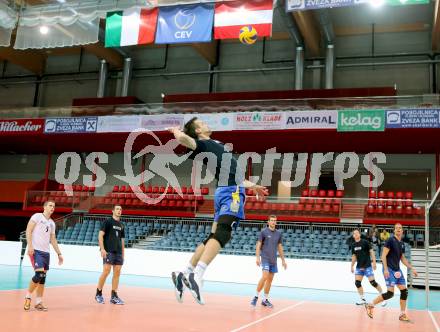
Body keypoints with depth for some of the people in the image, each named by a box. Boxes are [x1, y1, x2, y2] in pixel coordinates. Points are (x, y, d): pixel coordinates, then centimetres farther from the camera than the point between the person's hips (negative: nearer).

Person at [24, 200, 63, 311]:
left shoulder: (52, 223, 19)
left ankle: (38, 302, 11)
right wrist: (30, 245, -21)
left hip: (46, 252, 7)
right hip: (36, 250, -7)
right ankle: (28, 296, 2)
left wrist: (59, 253, 18)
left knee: (43, 277, 5)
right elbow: (28, 230, -9)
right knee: (39, 274, -17)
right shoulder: (37, 216, -1)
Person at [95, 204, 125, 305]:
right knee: (106, 271, -11)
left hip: (118, 252, 6)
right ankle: (98, 294, 6)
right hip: (108, 251, -6)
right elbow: (100, 235, -7)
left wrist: (122, 254, 15)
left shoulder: (121, 225, 17)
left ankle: (114, 296, 7)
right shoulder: (108, 221, 0)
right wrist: (102, 248, -17)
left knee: (117, 273, 2)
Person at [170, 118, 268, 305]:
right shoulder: (202, 144, 1)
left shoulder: (213, 146, 29)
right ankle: (197, 276, -36)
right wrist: (177, 131, 3)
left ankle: (185, 274, 10)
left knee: (214, 236, 9)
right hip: (231, 191, -9)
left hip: (228, 191, 9)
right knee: (221, 233, -23)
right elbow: (182, 138, -22)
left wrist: (252, 186, 41)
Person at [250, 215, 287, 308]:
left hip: (273, 260, 5)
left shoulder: (278, 233, 10)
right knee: (265, 277, -17)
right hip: (265, 258, -5)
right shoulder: (264, 232, -3)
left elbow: (280, 247, 16)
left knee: (270, 279, 6)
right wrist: (257, 257, -13)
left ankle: (265, 300, 15)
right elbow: (258, 245, -4)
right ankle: (256, 296, -5)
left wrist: (283, 260, 14)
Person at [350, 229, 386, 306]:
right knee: (357, 282, -3)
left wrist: (374, 262, -17)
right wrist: (352, 266, 16)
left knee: (372, 282, -10)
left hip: (367, 266, -5)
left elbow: (371, 252, -9)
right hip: (359, 267, 5)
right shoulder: (353, 245, 8)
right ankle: (362, 299, 10)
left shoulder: (365, 242, -8)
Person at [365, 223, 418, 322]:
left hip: (397, 270, 8)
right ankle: (370, 305, 1)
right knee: (390, 293, -13)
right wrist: (385, 269, -21)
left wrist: (412, 268, 18)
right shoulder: (390, 240, -10)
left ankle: (402, 314, 13)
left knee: (404, 291, 3)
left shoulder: (402, 244, 13)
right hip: (389, 269, -8)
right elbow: (383, 255, -14)